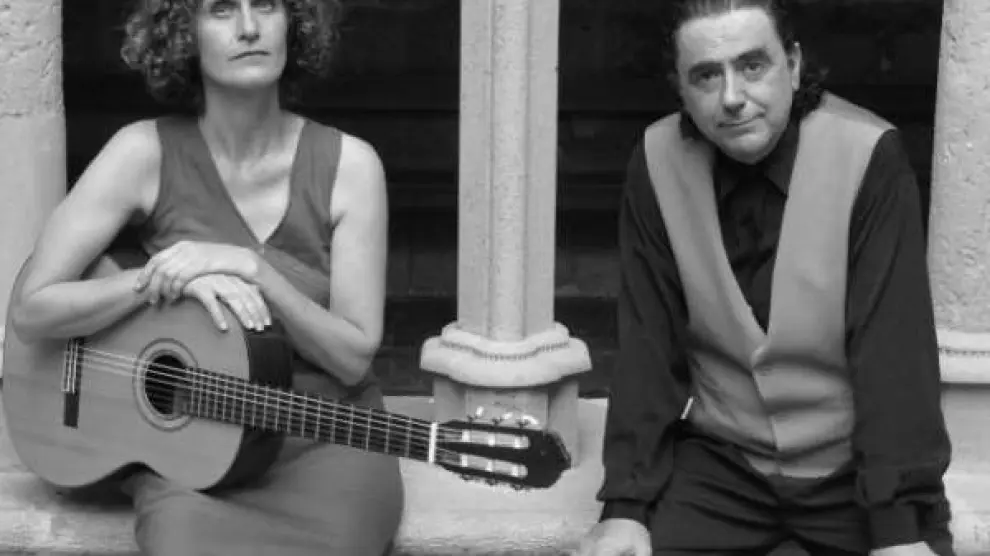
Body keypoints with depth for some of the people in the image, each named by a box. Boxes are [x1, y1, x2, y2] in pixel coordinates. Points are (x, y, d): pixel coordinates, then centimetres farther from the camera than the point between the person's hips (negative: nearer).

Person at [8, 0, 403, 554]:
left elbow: (355, 357, -5)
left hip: (326, 441, 0)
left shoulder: (348, 164, -4)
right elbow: (32, 310, -6)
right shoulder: (145, 154, -5)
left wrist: (252, 269, -18)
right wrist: (161, 279, -20)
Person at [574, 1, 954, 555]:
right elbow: (648, 343, -6)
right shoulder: (658, 162, -8)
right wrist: (627, 503, -12)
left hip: (855, 461, -1)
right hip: (722, 456, 2)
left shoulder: (869, 156, -16)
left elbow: (894, 347, -18)